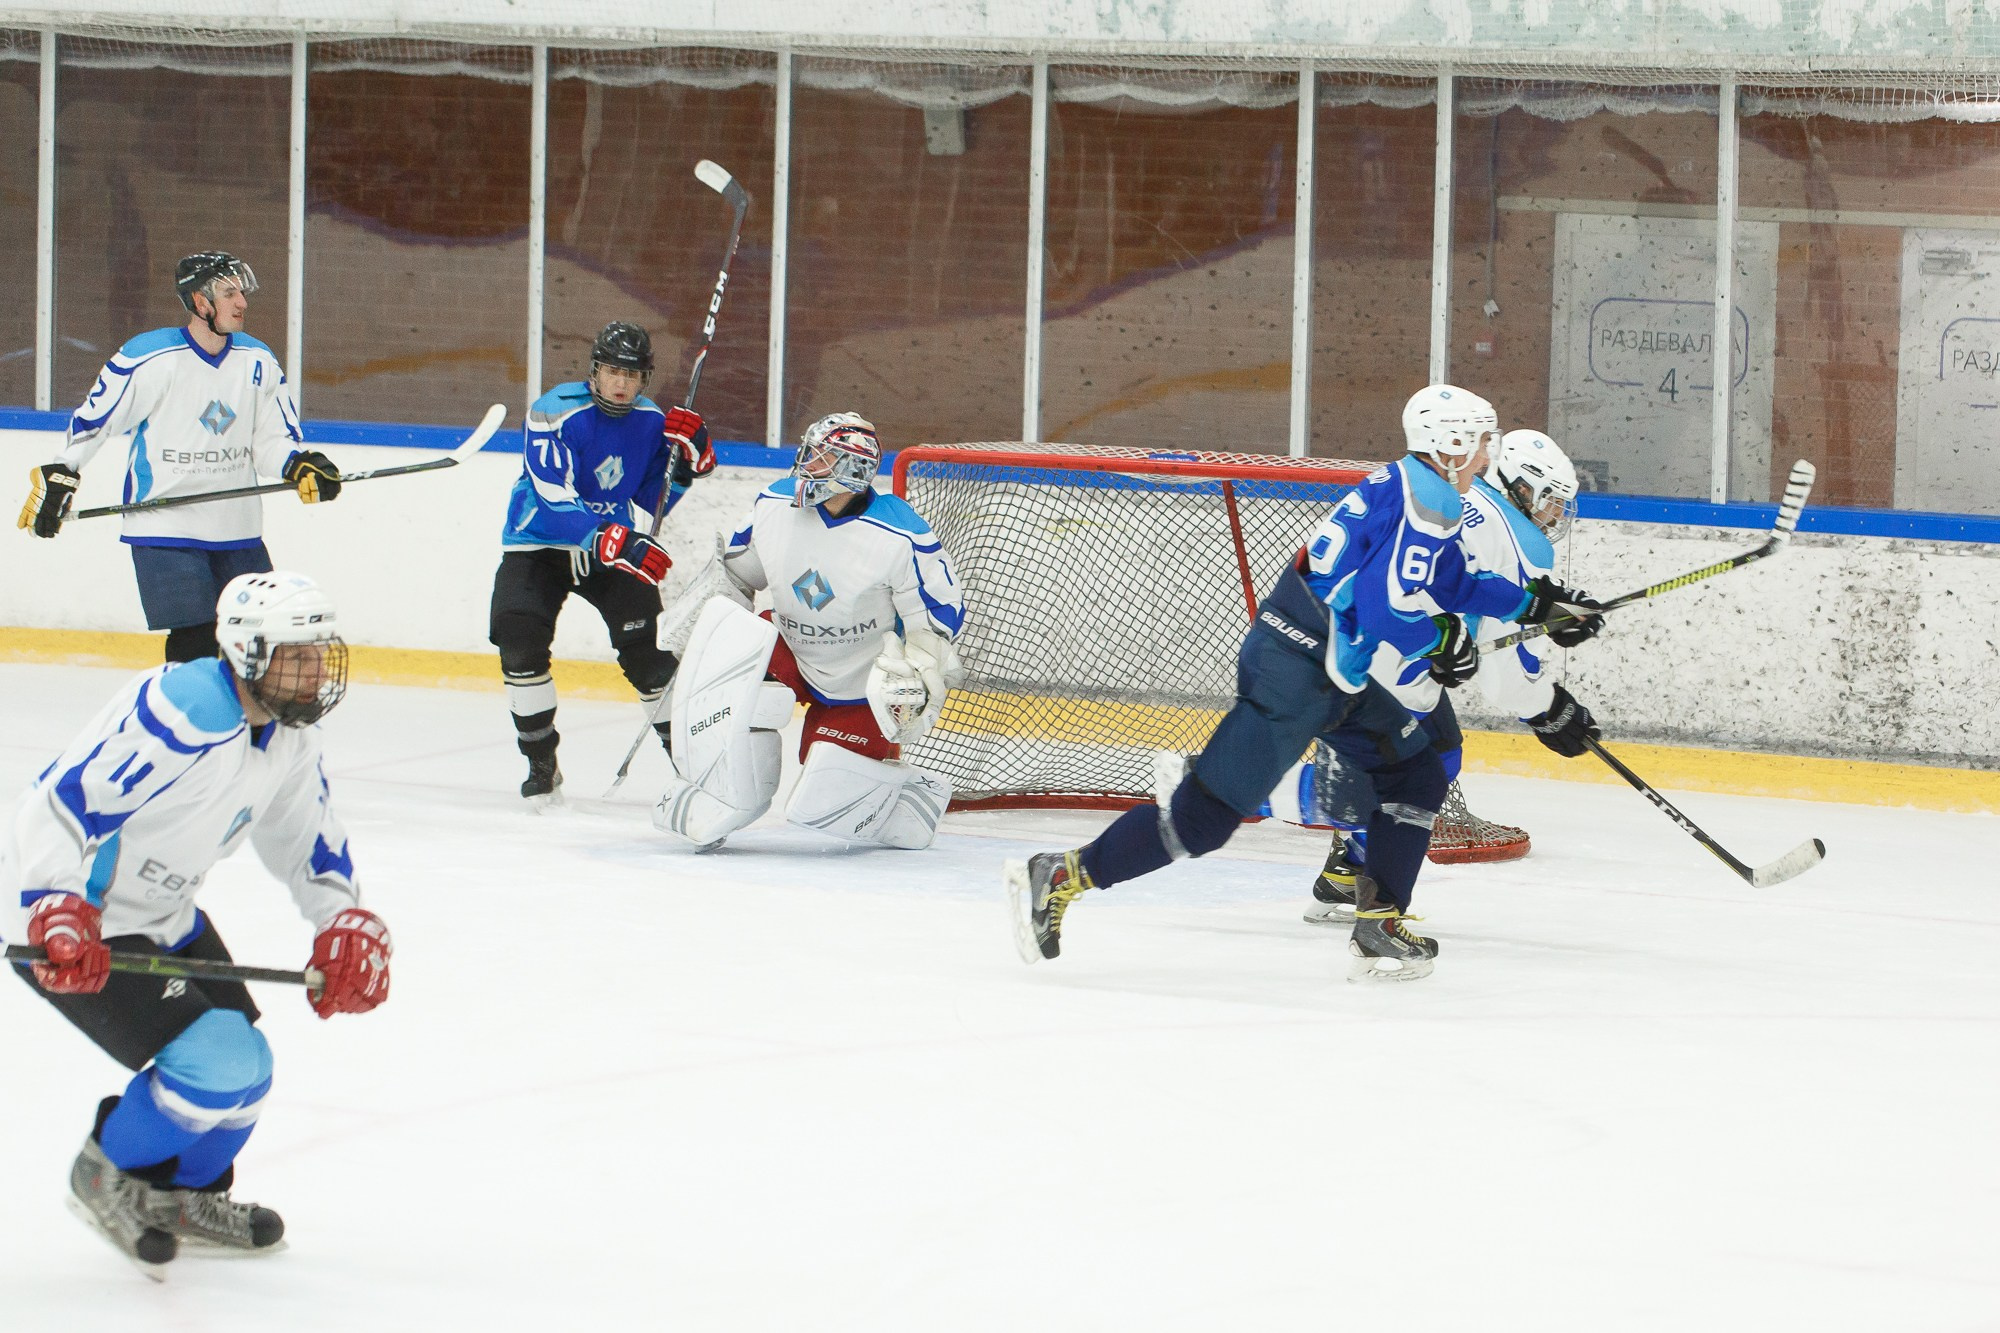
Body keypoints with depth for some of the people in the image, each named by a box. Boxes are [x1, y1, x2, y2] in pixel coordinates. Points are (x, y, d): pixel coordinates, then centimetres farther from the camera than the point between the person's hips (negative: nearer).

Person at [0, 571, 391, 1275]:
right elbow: (57, 805, -34)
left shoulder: (289, 735, 0)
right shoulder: (185, 714, -31)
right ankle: (107, 1177, 5)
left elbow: (308, 839, 17)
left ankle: (182, 1194, 38)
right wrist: (57, 914, -45)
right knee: (217, 1064, -19)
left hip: (163, 914, 10)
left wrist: (346, 924, 2)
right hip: (63, 914, -10)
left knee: (243, 1069, 13)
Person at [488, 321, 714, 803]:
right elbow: (555, 501, -30)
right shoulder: (557, 414, -21)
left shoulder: (652, 422, -4)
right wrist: (620, 544, -41)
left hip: (617, 544, 3)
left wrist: (684, 463, -14)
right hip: (540, 544, -3)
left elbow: (650, 504, 4)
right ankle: (541, 762, -4)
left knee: (644, 645, -11)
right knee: (520, 639, -19)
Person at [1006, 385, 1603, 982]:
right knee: (1209, 814, -11)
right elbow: (1388, 609, -25)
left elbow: (1452, 582, 29)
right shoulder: (1429, 501, -16)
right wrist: (1440, 640, -7)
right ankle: (1060, 876, -8)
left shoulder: (1403, 485, 15)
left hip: (1334, 671, 11)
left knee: (1418, 774, 13)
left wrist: (1530, 601, 32)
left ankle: (1379, 925, 11)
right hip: (1294, 670, -11)